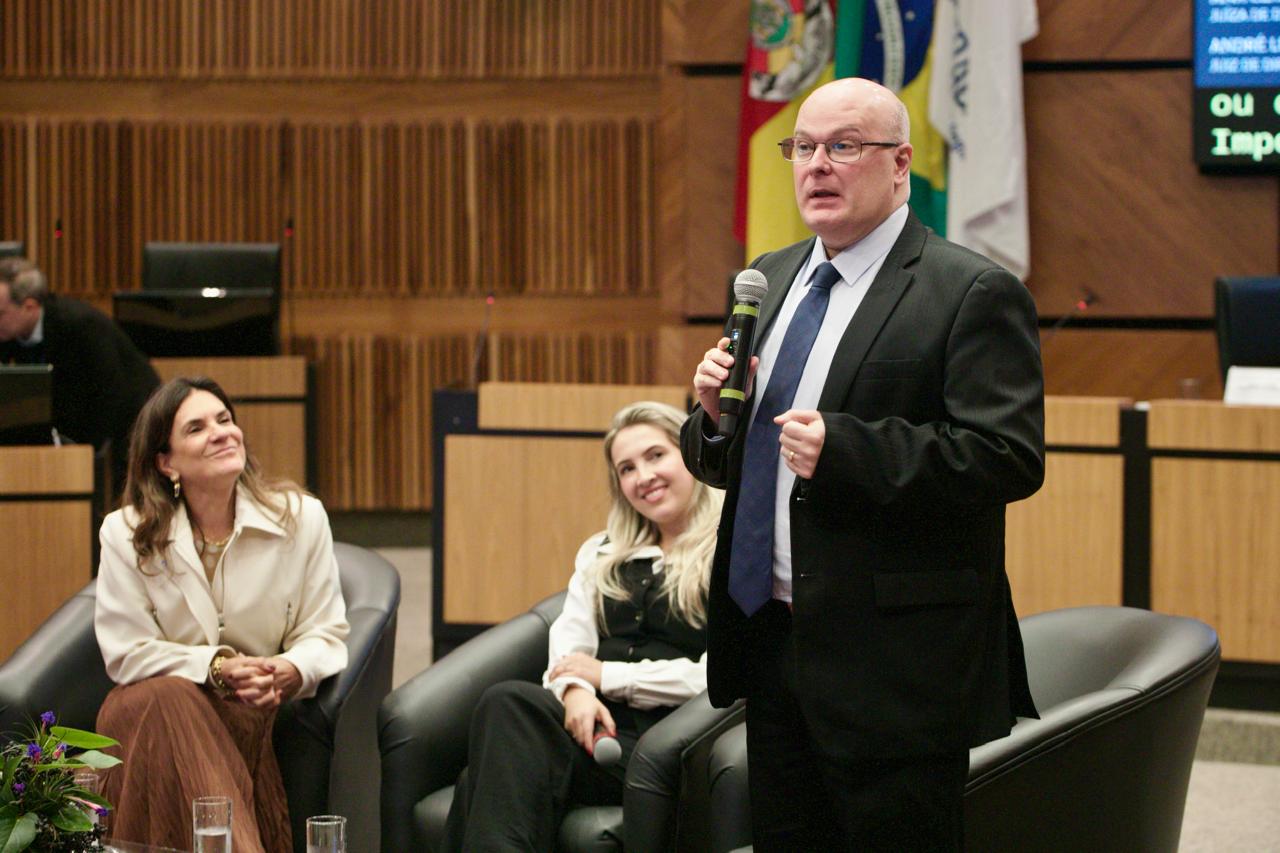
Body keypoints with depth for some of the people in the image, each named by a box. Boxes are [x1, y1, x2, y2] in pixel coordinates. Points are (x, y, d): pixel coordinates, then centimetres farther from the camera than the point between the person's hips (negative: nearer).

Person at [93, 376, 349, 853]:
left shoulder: (301, 518, 1)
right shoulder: (126, 535, -2)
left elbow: (326, 633, 4)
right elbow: (126, 655, -4)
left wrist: (291, 670, -20)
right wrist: (217, 667, -18)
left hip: (255, 710, 0)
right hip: (152, 707, 0)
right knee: (165, 698, -37)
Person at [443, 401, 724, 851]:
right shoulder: (601, 553, 26)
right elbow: (568, 645, 16)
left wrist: (606, 674, -3)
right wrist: (574, 689, -9)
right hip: (595, 720, 5)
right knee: (507, 702, -32)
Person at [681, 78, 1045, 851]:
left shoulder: (971, 294, -9)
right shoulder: (768, 281, 15)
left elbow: (1009, 458, -19)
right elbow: (723, 461, 21)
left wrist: (844, 448, -25)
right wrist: (714, 414, -3)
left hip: (893, 663, -7)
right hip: (771, 641, 7)